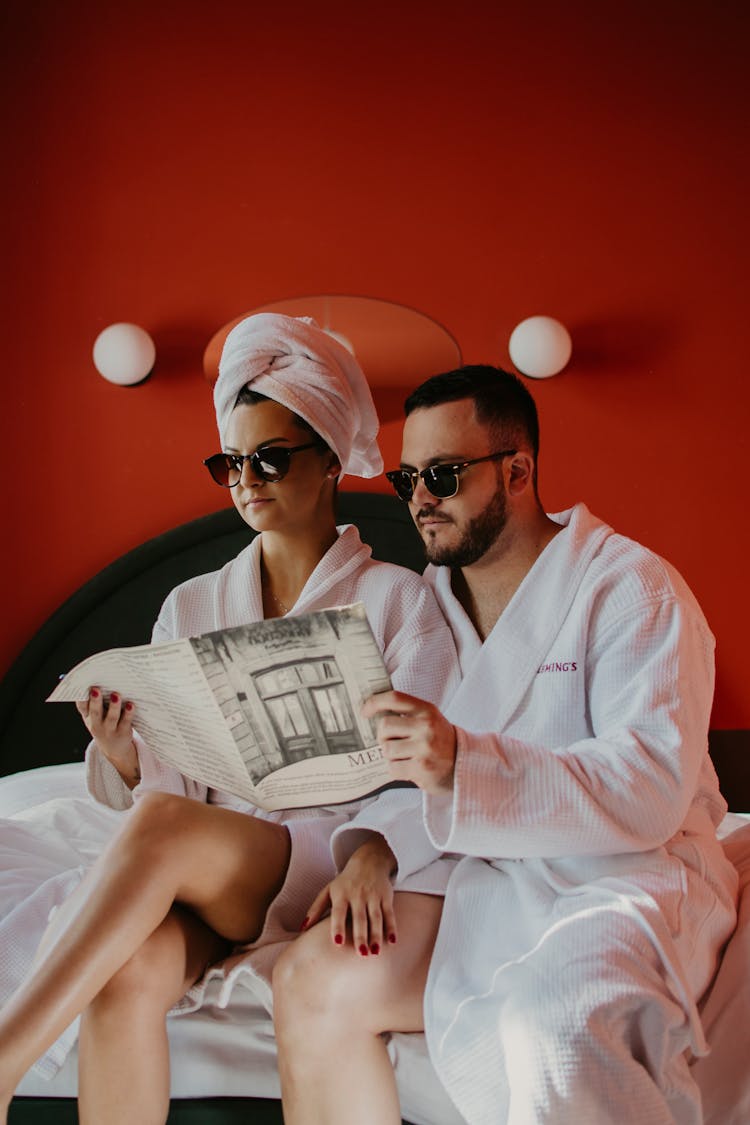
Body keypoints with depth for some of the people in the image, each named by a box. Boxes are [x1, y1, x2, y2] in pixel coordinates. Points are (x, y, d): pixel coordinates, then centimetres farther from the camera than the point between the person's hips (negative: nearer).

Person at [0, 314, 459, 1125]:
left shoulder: (397, 600, 5)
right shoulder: (192, 607, 15)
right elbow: (165, 783, 10)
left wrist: (371, 858, -27)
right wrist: (122, 752, -15)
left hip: (334, 858, -3)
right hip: (206, 869, 3)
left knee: (164, 826, -35)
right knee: (128, 970, -34)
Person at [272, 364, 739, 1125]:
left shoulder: (631, 588, -8)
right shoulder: (428, 601, 13)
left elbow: (653, 790, -20)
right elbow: (406, 765, 14)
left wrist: (464, 764, -32)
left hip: (629, 874, -6)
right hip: (482, 883, 6)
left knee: (552, 1028, -37)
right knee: (311, 981, -16)